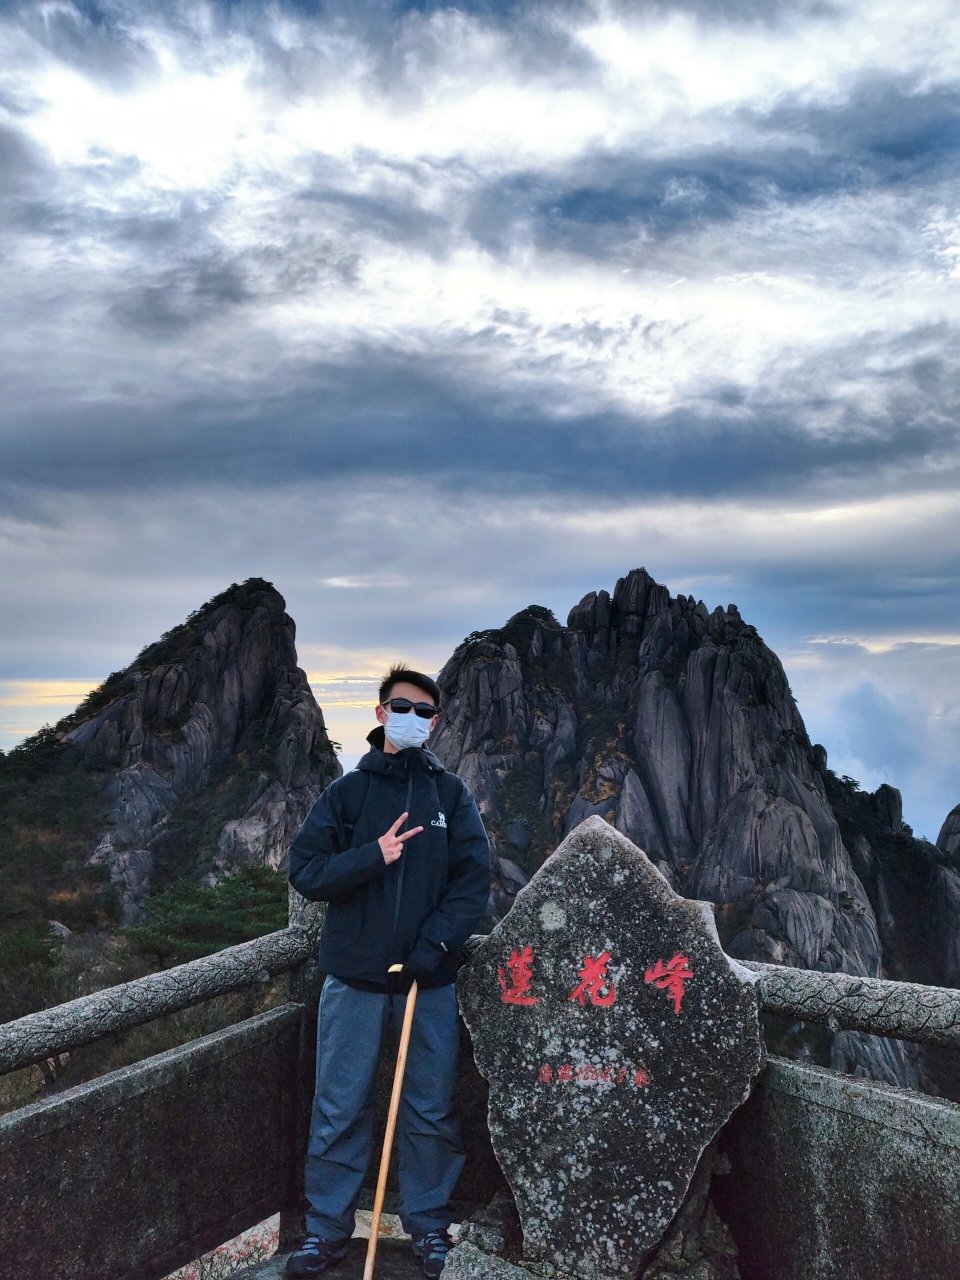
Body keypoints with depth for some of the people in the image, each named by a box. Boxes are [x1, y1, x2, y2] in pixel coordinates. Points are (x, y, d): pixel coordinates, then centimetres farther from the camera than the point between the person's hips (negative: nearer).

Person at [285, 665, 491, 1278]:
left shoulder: (452, 794, 3)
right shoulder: (348, 791, 3)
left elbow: (474, 879, -3)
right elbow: (305, 871, -2)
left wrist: (433, 945, -15)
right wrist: (371, 856, -17)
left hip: (431, 979, 0)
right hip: (354, 978, 0)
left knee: (432, 1111, 10)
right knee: (339, 1111, 8)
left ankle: (429, 1224, 28)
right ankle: (328, 1227, 25)